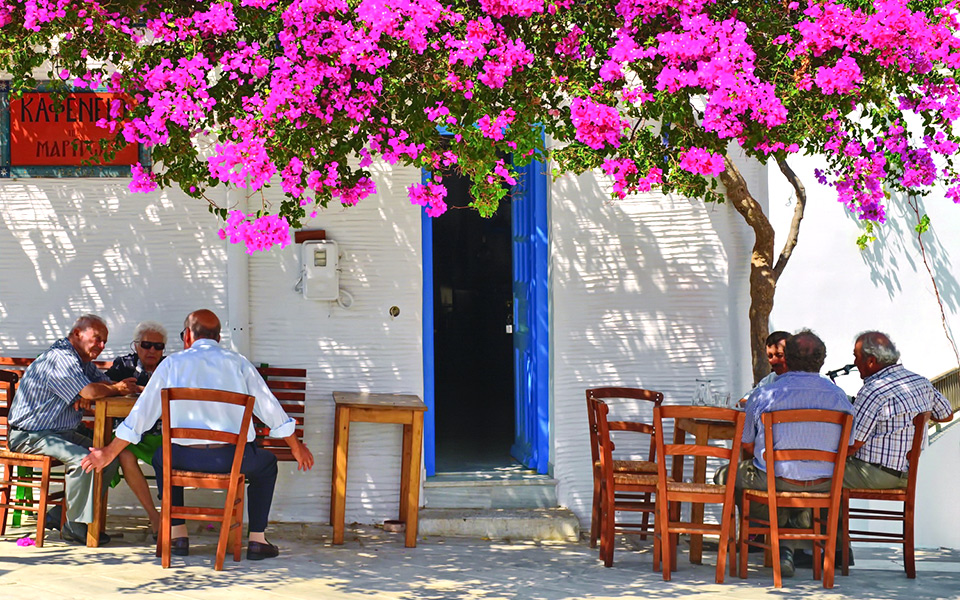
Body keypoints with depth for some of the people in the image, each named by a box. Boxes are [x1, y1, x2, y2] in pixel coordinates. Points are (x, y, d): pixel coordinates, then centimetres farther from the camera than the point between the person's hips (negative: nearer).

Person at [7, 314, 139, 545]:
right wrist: (117, 389, -9)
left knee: (109, 457, -2)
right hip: (31, 434, -10)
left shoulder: (83, 362, 15)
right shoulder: (59, 358, -19)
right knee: (82, 458, -30)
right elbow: (90, 391, -28)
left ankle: (61, 514, 3)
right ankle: (76, 527, -17)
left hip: (62, 432, 10)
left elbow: (107, 384, 5)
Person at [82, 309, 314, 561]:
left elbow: (142, 413, 9)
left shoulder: (172, 363, 8)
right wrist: (296, 447, 25)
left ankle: (178, 535, 30)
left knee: (161, 458, 35)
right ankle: (256, 540, 20)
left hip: (186, 457, 1)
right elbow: (270, 409, 11)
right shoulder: (237, 362, 9)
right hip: (234, 458, -1)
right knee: (267, 464, 31)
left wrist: (109, 454, 19)